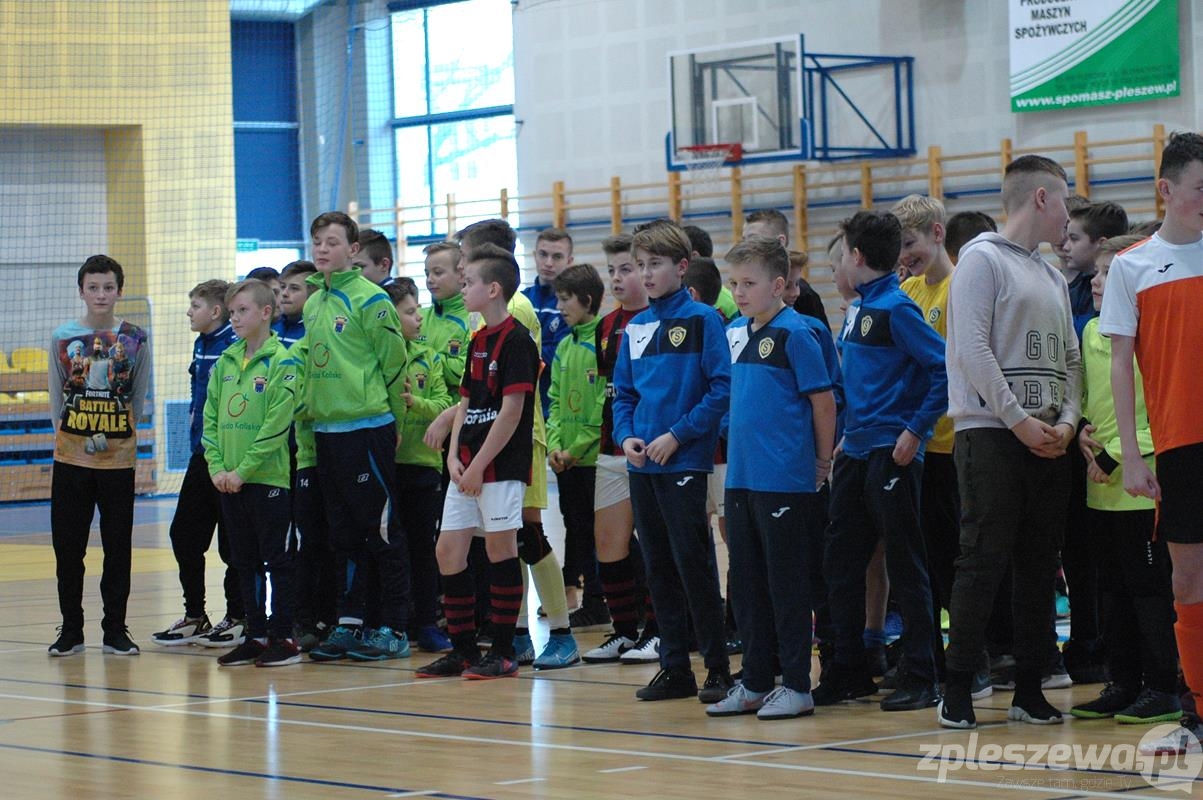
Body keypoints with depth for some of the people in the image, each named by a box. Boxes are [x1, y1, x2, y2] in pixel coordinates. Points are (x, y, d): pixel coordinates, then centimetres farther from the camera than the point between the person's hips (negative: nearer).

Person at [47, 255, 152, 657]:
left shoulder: (135, 339, 2)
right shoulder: (63, 337, 3)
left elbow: (139, 398, 7)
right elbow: (57, 397, 8)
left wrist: (117, 436, 0)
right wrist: (70, 437, 3)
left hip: (118, 457, -1)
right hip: (70, 456, 1)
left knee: (118, 547, 3)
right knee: (68, 546, 2)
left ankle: (115, 630, 12)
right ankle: (71, 630, 12)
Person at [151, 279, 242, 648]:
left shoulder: (234, 346, -15)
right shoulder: (201, 345, 12)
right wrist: (195, 418, 15)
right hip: (202, 454, 9)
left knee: (230, 539, 0)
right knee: (184, 532, 10)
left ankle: (238, 617, 11)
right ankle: (195, 616, 19)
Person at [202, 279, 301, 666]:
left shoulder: (280, 362, -8)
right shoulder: (225, 362, 11)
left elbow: (276, 424, -15)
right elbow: (211, 417, 11)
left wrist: (244, 469, -17)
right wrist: (216, 466, -2)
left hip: (268, 478, -7)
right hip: (229, 482, 7)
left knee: (279, 560, 0)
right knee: (245, 562, 11)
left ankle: (283, 636, 5)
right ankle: (255, 635, 17)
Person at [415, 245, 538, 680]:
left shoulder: (516, 341, -12)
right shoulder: (478, 341, 16)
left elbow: (511, 411, -17)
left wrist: (478, 465, -16)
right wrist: (454, 457, 4)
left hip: (501, 465, -9)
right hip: (468, 467, 9)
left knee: (501, 550, -2)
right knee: (448, 551, 7)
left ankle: (503, 652, 5)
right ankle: (463, 649, 15)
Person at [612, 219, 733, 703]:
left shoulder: (701, 319, -6)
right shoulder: (636, 327, 12)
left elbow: (722, 388, -12)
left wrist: (677, 435, -16)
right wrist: (625, 436, -1)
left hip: (685, 463, -6)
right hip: (642, 465, 7)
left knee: (693, 565, -6)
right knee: (659, 569, 10)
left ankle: (718, 668, 1)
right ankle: (674, 667, 16)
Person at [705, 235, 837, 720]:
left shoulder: (795, 333, -11)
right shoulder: (735, 333, 11)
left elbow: (823, 400, -8)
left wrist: (823, 464, -2)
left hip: (784, 480, -7)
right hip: (740, 476, 7)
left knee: (787, 581, -1)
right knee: (746, 583, 11)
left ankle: (796, 686, 5)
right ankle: (755, 683, 19)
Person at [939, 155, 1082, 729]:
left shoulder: (1053, 278, 19)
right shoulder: (982, 258, -4)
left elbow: (1069, 358, 18)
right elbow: (972, 349, -13)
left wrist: (1066, 420, 0)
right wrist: (1019, 420, -15)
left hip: (1048, 439, 7)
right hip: (990, 431, -7)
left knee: (1039, 565, 6)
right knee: (984, 560, -9)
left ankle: (1029, 691, 11)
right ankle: (957, 688, -4)